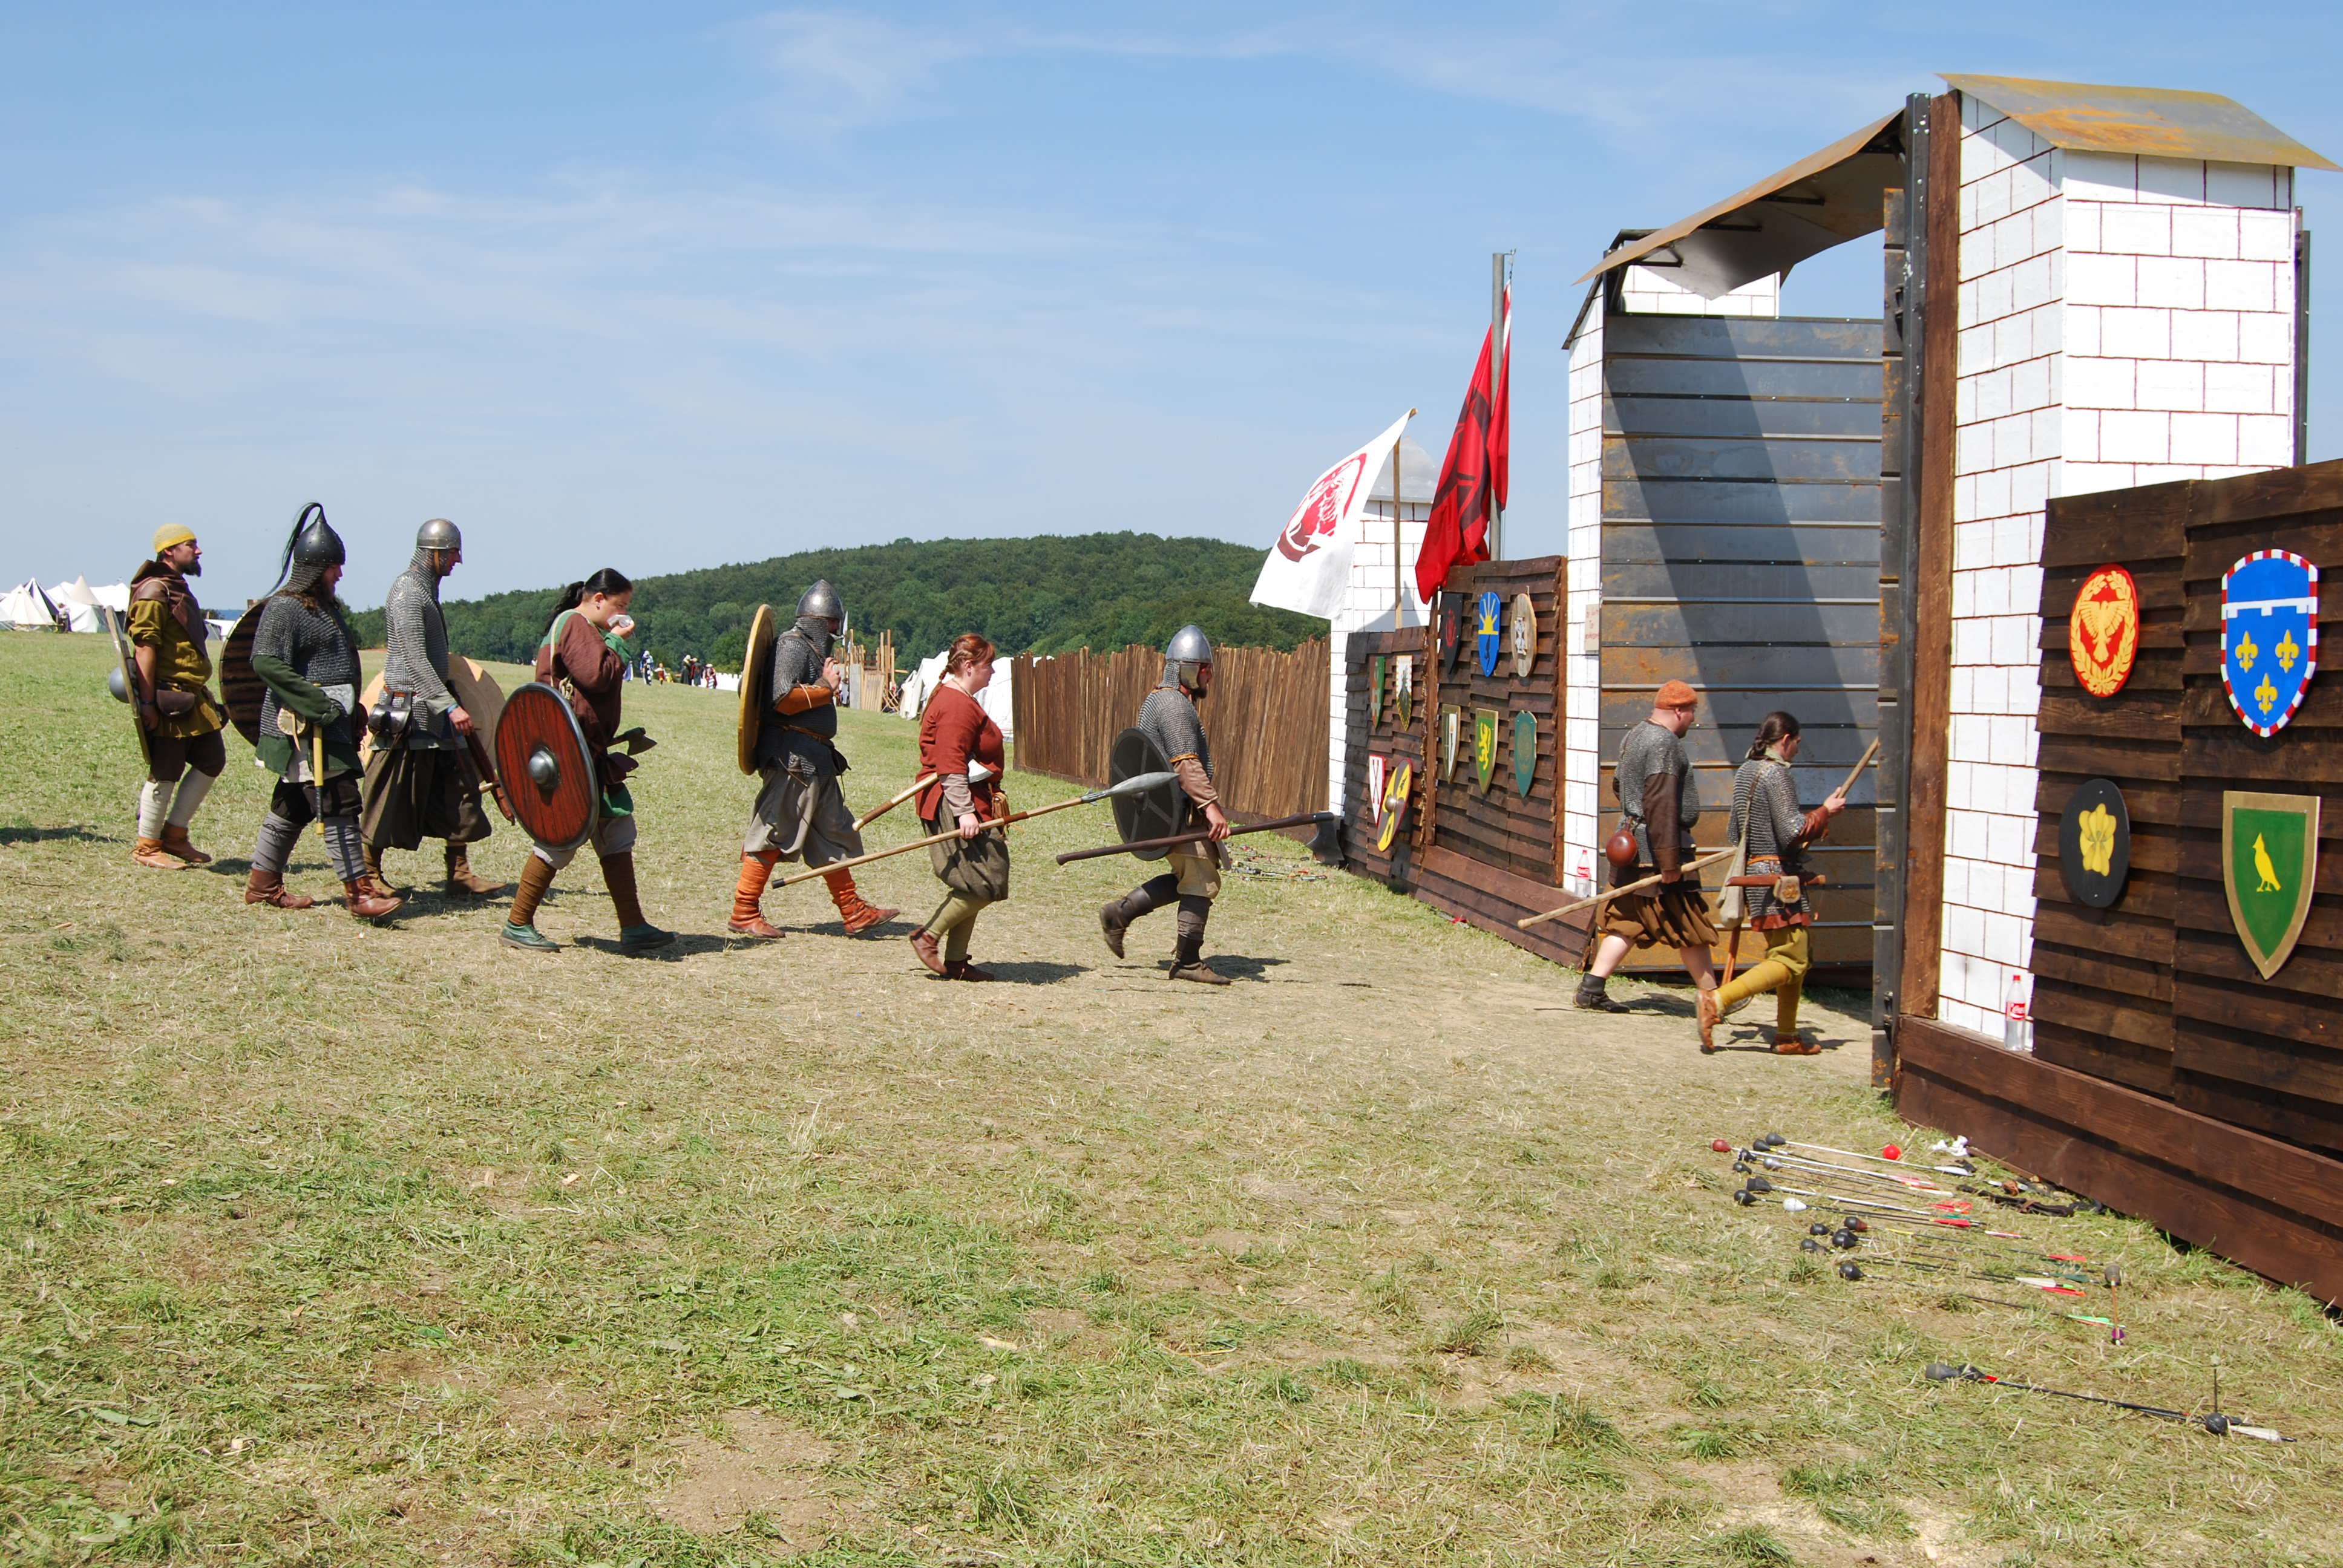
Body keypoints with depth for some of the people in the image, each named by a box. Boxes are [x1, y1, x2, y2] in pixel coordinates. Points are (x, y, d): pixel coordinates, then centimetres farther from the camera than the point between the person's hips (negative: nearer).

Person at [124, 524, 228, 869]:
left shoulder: (179, 589, 19)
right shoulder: (153, 592, -12)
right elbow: (144, 648, -19)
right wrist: (148, 703, -23)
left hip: (195, 697, 10)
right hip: (170, 699, -10)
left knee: (212, 762, 12)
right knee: (166, 773, -3)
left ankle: (174, 834, 21)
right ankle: (147, 847, 8)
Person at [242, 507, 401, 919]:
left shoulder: (326, 606, 18)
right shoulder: (284, 608, -11)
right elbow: (265, 662, -22)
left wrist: (353, 714, 19)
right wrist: (318, 706, -24)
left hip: (331, 723, 10)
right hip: (305, 729, -10)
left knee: (293, 805, 15)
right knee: (338, 805, -11)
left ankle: (263, 884, 24)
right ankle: (358, 893, -11)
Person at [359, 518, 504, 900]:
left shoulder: (427, 588, 15)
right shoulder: (407, 591, -15)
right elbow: (416, 660, -22)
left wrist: (449, 703, 27)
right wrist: (451, 706, -27)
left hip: (433, 707, 10)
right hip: (410, 710, -10)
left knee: (458, 785, 6)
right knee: (391, 796, -1)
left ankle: (460, 873, 8)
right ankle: (370, 874, 10)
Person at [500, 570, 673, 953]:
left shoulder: (588, 630, 22)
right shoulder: (575, 625, -11)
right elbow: (598, 676, -23)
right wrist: (617, 642, -10)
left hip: (590, 753, 11)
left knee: (617, 834, 8)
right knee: (560, 838, -5)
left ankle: (633, 928, 9)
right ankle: (517, 926, 6)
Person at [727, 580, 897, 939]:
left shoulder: (811, 649, 20)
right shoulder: (791, 646, -11)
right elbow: (784, 698, -23)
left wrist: (829, 684, 6)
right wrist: (825, 688, -12)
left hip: (814, 760, 11)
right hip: (792, 757, -11)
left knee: (834, 834, 12)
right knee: (773, 834, -5)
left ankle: (854, 912, 17)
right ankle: (744, 914, 2)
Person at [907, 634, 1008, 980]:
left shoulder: (961, 700, 20)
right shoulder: (958, 706, -15)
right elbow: (950, 766, -22)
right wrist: (964, 811, -27)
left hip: (970, 805, 11)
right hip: (953, 806, -11)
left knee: (971, 886, 10)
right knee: (984, 883, -11)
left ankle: (955, 961, 12)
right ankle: (928, 935, -1)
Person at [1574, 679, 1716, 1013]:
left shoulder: (1634, 736, 15)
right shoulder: (1664, 742, -16)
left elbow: (1619, 785, 26)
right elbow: (1660, 804, -24)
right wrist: (1669, 859, -25)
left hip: (1632, 842, 9)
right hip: (1656, 846, -9)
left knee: (1626, 922, 10)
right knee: (1689, 924, 1)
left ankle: (1592, 987, 3)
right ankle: (1712, 998, 10)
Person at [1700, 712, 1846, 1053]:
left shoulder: (1744, 772, 13)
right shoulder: (1776, 773, -14)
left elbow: (1736, 833, 18)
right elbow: (1792, 832, -21)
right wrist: (1825, 812, -4)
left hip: (1754, 870, 10)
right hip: (1778, 876, -10)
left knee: (1799, 956, 16)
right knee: (1790, 961, -9)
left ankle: (1787, 1036, 17)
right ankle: (1717, 1000, -19)